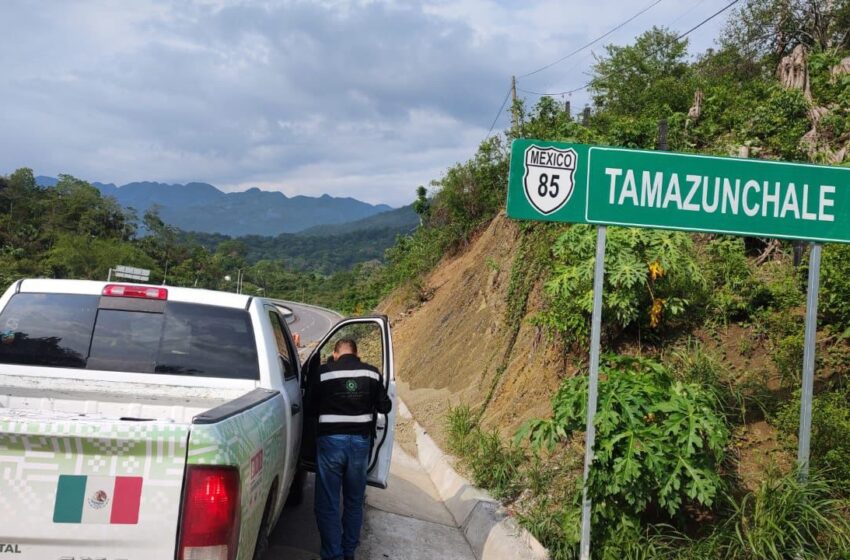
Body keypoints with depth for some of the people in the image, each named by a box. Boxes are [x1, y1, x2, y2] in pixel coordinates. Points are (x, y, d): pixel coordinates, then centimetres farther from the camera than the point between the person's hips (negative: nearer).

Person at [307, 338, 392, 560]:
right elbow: (385, 407, 5)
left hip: (331, 441, -3)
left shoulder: (323, 372, -4)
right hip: (360, 441, 3)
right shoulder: (371, 373, 0)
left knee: (327, 504, 6)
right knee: (354, 501, 18)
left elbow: (312, 407, 6)